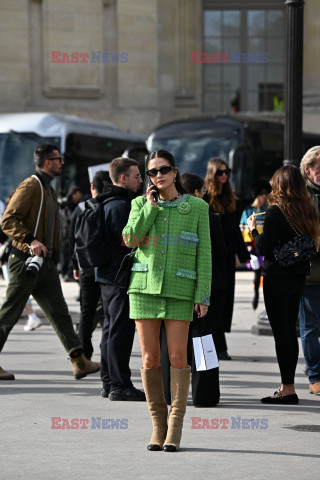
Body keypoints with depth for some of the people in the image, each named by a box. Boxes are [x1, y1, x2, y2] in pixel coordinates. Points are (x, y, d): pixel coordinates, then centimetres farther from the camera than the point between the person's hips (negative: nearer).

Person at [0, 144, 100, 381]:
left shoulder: (49, 190, 19)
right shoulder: (30, 187, -11)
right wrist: (30, 241, -29)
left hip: (46, 262, 9)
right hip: (27, 261, -9)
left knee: (59, 312, 5)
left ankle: (80, 361, 3)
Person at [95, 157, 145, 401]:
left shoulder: (107, 203, 16)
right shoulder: (120, 205, -16)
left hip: (107, 274, 11)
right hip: (121, 277, -11)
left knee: (111, 328, 14)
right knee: (121, 330, -7)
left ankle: (109, 383, 20)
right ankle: (120, 385, -5)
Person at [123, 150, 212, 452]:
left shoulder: (197, 207, 4)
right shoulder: (141, 205, 8)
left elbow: (203, 254, 2)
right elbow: (130, 238, -8)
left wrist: (203, 296, -4)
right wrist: (151, 206, -7)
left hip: (179, 291, -1)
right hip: (145, 287, 2)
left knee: (177, 356, -6)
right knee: (150, 358, 1)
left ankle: (175, 427, 1)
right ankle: (158, 425, 11)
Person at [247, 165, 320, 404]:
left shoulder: (275, 212, -15)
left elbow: (264, 248, -15)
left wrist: (254, 229, 0)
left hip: (277, 278, -7)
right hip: (299, 277, 7)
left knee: (281, 333, -3)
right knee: (290, 331, 14)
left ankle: (288, 389, -4)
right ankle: (288, 386, 19)